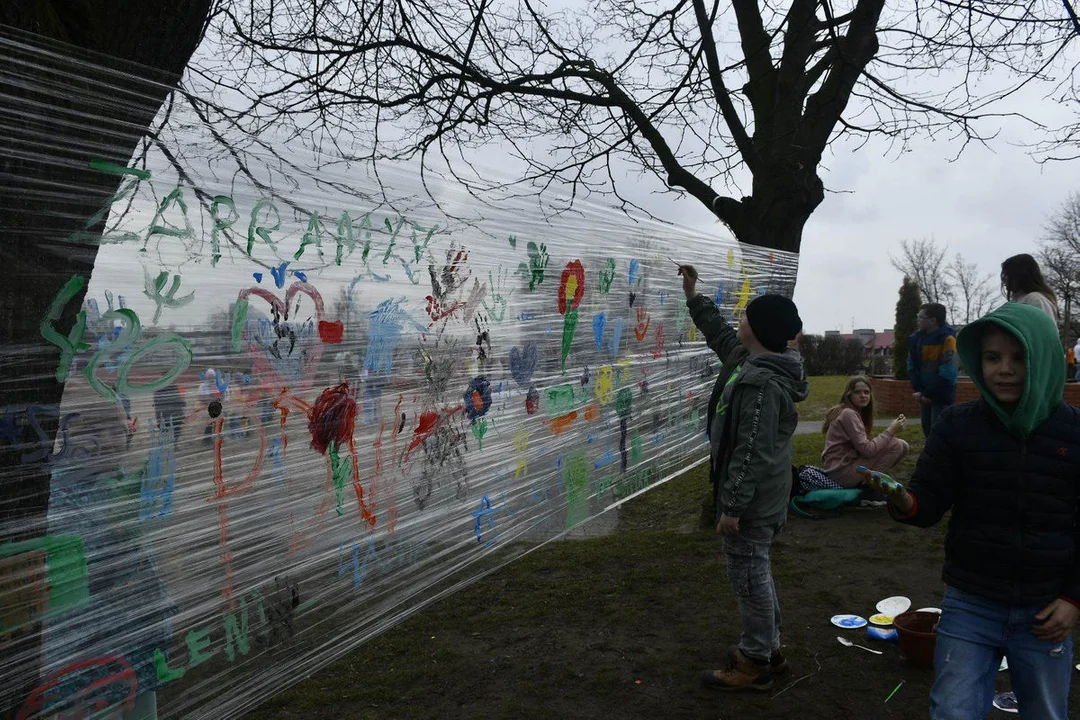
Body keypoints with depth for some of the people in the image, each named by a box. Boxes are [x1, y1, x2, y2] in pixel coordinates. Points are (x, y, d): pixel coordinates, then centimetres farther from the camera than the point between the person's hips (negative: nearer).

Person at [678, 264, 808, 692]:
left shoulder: (761, 383, -25)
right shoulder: (753, 362, 6)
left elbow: (752, 453, -27)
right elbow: (720, 335, 24)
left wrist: (733, 507, -25)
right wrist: (693, 296, 25)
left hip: (752, 501, -10)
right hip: (762, 496, 10)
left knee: (749, 576, 2)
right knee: (755, 572, 21)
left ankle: (754, 664, 16)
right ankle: (768, 648, 35)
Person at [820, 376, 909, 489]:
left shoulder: (855, 413, 15)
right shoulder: (848, 414, -16)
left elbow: (863, 445, 8)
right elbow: (867, 450, -21)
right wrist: (890, 431, -16)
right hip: (842, 472, -10)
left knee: (903, 447, 8)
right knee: (897, 445, -13)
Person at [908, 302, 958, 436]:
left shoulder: (948, 339, -17)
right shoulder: (916, 338, 3)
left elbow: (948, 374, -20)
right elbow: (912, 366, 8)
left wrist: (928, 394, -16)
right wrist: (917, 390, -5)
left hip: (942, 397, -7)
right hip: (924, 395, 7)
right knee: (928, 429, 15)